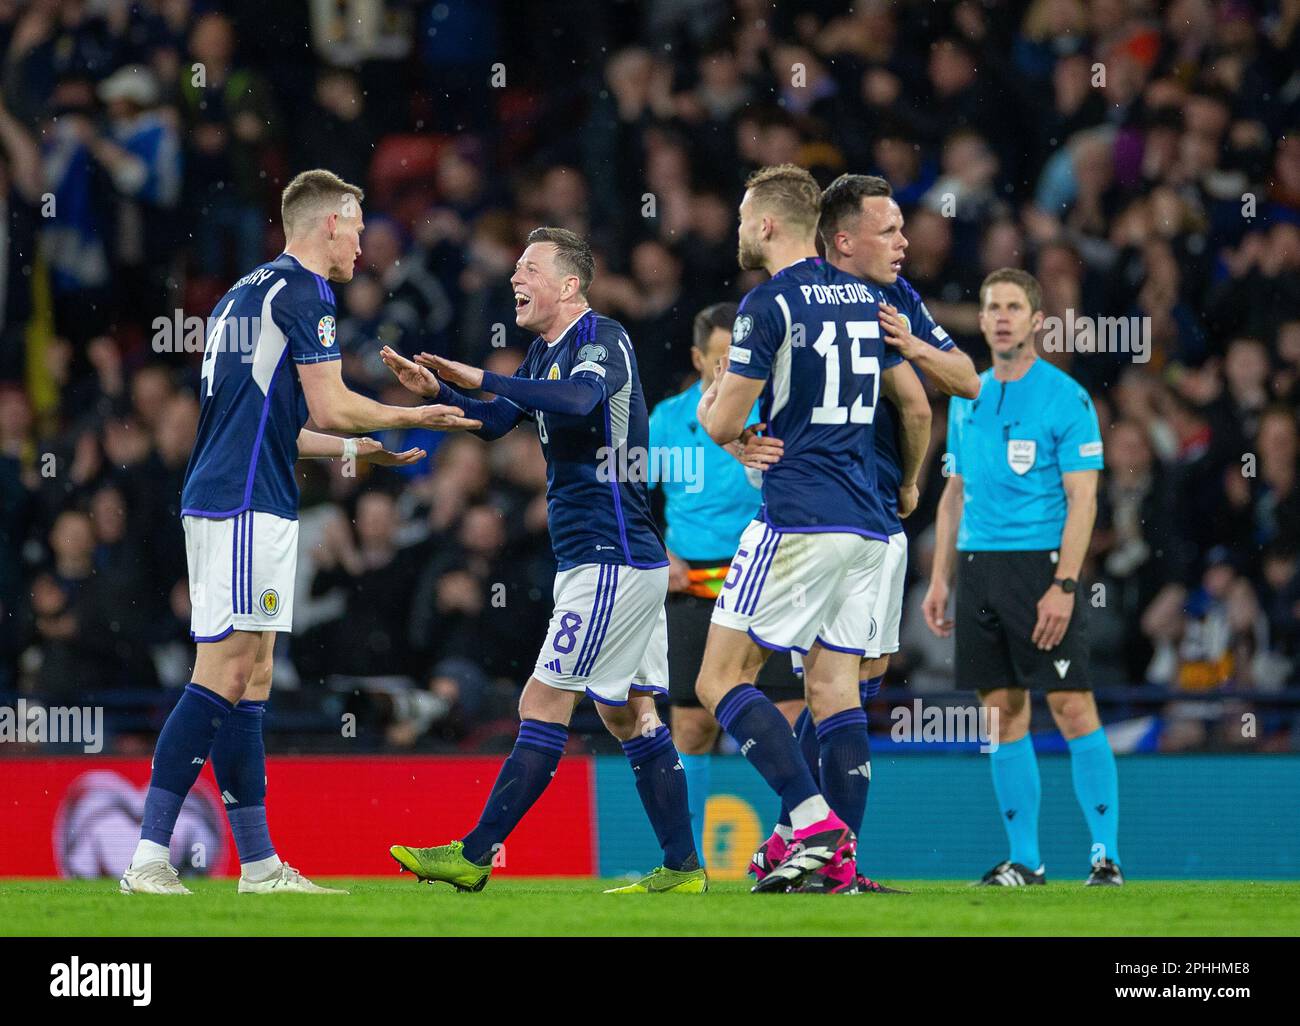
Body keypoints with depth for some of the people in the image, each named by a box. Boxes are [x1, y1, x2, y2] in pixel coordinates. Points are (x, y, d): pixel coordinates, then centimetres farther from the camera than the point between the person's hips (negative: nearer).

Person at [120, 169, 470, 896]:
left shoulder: (247, 292, 21)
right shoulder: (302, 290, -8)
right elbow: (330, 406, -13)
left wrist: (358, 449, 30)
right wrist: (415, 417, 1)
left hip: (219, 501, 10)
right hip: (249, 508, -10)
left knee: (249, 679, 9)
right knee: (223, 677, -12)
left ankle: (260, 863, 10)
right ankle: (149, 856, -16)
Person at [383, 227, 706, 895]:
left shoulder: (602, 339, -13)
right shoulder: (545, 352, 15)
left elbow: (578, 400, -34)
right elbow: (495, 421, 21)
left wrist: (483, 379, -30)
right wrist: (437, 390, 4)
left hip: (611, 561, -10)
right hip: (622, 561, 10)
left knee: (544, 707, -9)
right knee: (629, 714, 9)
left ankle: (474, 856, -9)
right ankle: (682, 867, 10)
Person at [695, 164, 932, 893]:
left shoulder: (771, 304, -8)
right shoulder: (865, 300, 13)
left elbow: (724, 426, -9)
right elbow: (918, 407, 19)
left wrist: (712, 406, 15)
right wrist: (910, 486, 36)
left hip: (799, 523, -7)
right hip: (867, 527, 7)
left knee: (722, 680, -3)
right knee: (835, 688, 7)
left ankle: (815, 824, -17)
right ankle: (838, 860, 0)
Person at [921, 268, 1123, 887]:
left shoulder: (1065, 397, -5)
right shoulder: (967, 398, 14)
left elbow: (1082, 499, -9)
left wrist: (1064, 586, -17)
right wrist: (939, 579, 13)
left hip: (1042, 562, -6)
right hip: (979, 565, 6)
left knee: (1072, 706, -10)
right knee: (1003, 712, 5)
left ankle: (1106, 854, -8)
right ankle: (1024, 860, 9)